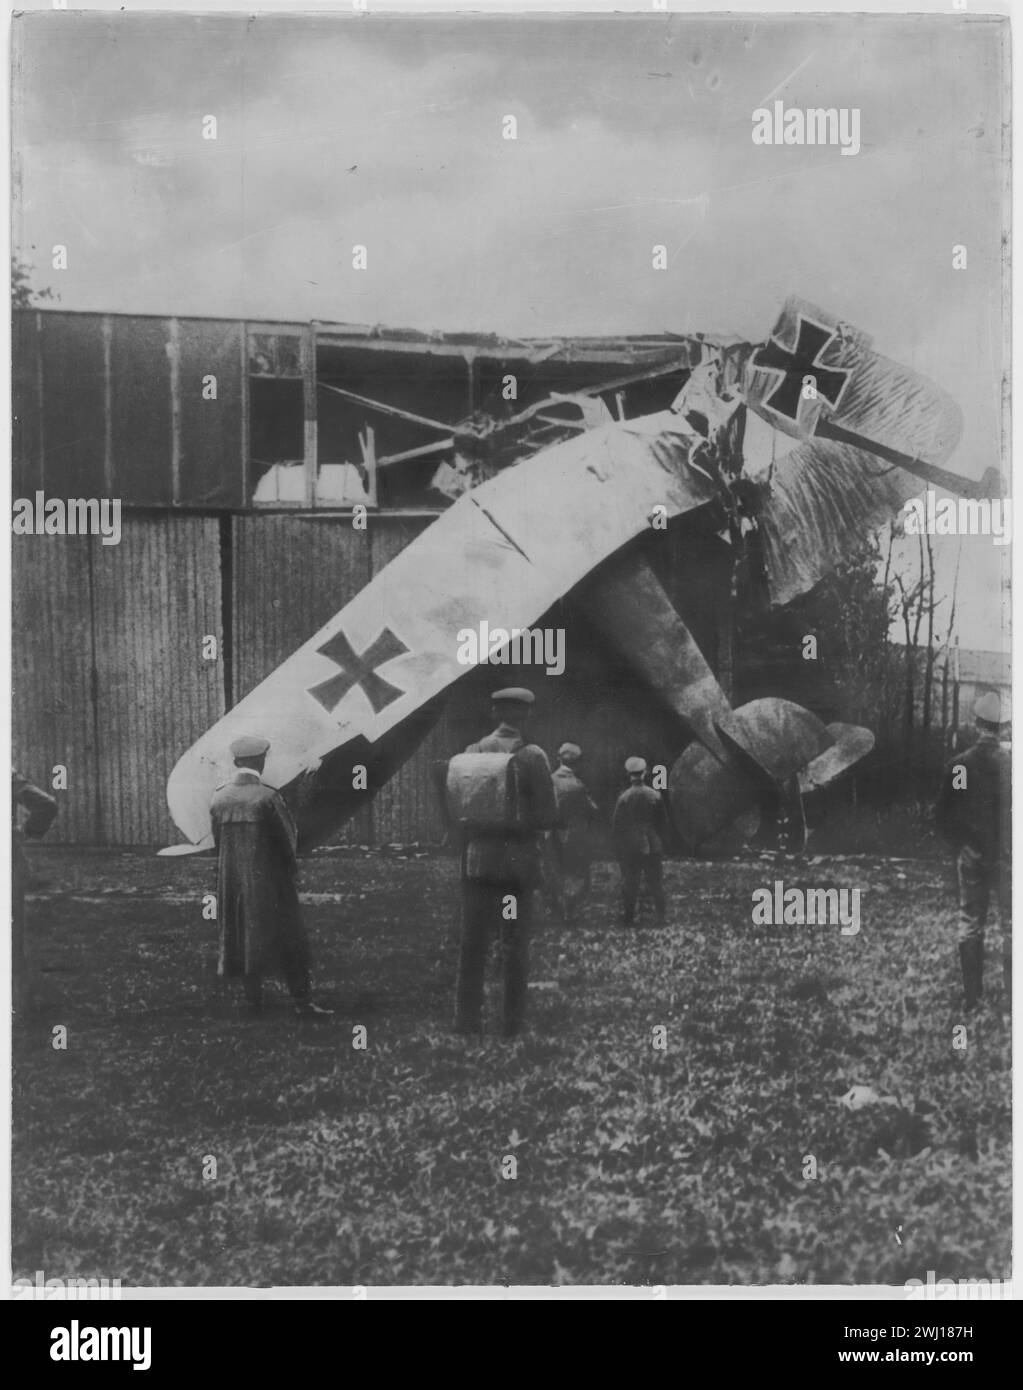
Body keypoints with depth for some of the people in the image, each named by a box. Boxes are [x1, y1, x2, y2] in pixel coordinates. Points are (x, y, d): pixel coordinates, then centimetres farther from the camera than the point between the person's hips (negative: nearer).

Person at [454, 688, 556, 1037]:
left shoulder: (471, 753, 2)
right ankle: (511, 1024, 6)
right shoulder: (532, 757, -8)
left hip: (477, 859, 3)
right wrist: (523, 824, 9)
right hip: (519, 861, -3)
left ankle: (467, 1019, 11)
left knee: (472, 943, 8)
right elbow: (547, 817, -9)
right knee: (514, 946, 4)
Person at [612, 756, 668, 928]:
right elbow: (663, 823, 2)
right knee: (656, 883, 9)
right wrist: (662, 842, 14)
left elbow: (616, 825, -4)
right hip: (652, 847, 1)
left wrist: (618, 849, 7)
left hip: (629, 849, -1)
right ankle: (661, 918, 10)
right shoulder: (654, 796, -5)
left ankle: (628, 918, 9)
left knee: (629, 883, 7)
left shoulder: (624, 798, -9)